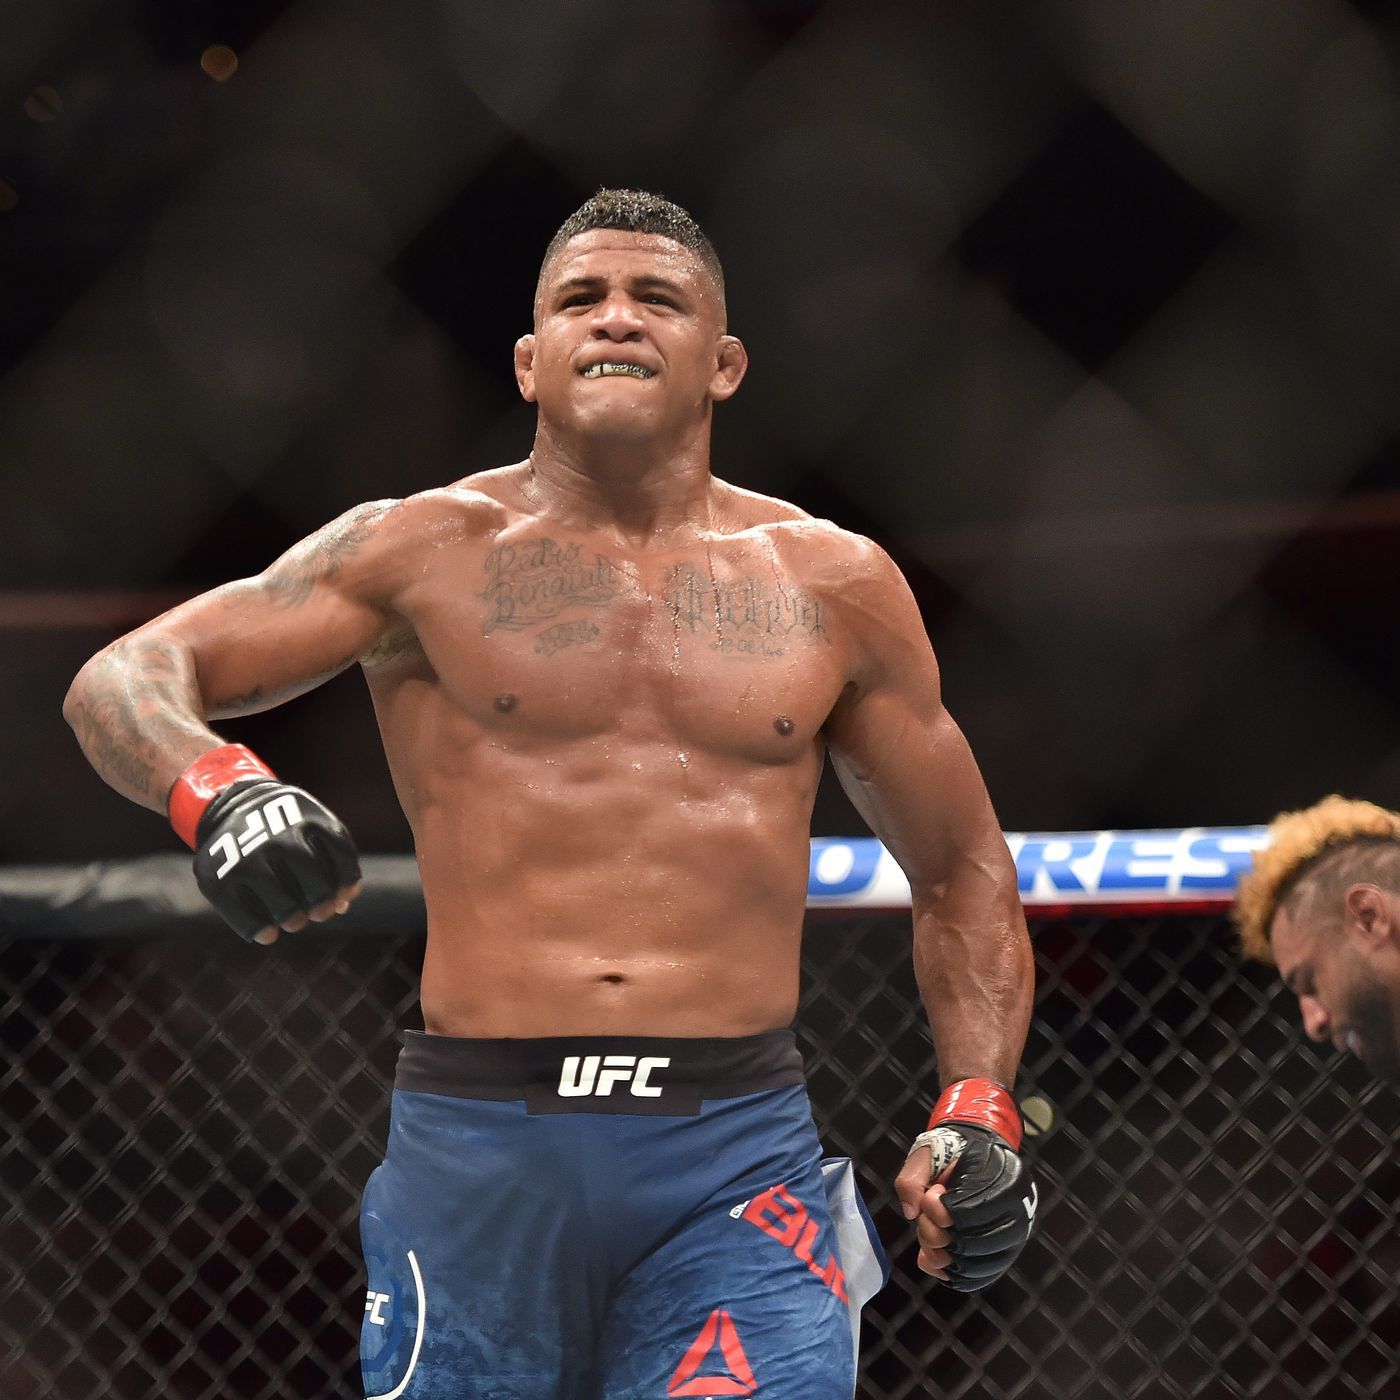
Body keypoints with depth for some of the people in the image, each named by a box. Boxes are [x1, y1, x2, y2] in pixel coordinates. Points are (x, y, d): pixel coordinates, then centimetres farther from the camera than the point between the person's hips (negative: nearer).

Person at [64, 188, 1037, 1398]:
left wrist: (977, 1115, 6)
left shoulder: (831, 584, 12)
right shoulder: (430, 553, 6)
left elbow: (963, 872, 21)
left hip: (738, 1160, 0)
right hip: (475, 1157, 0)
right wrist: (212, 790, -21)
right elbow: (119, 681, 1)